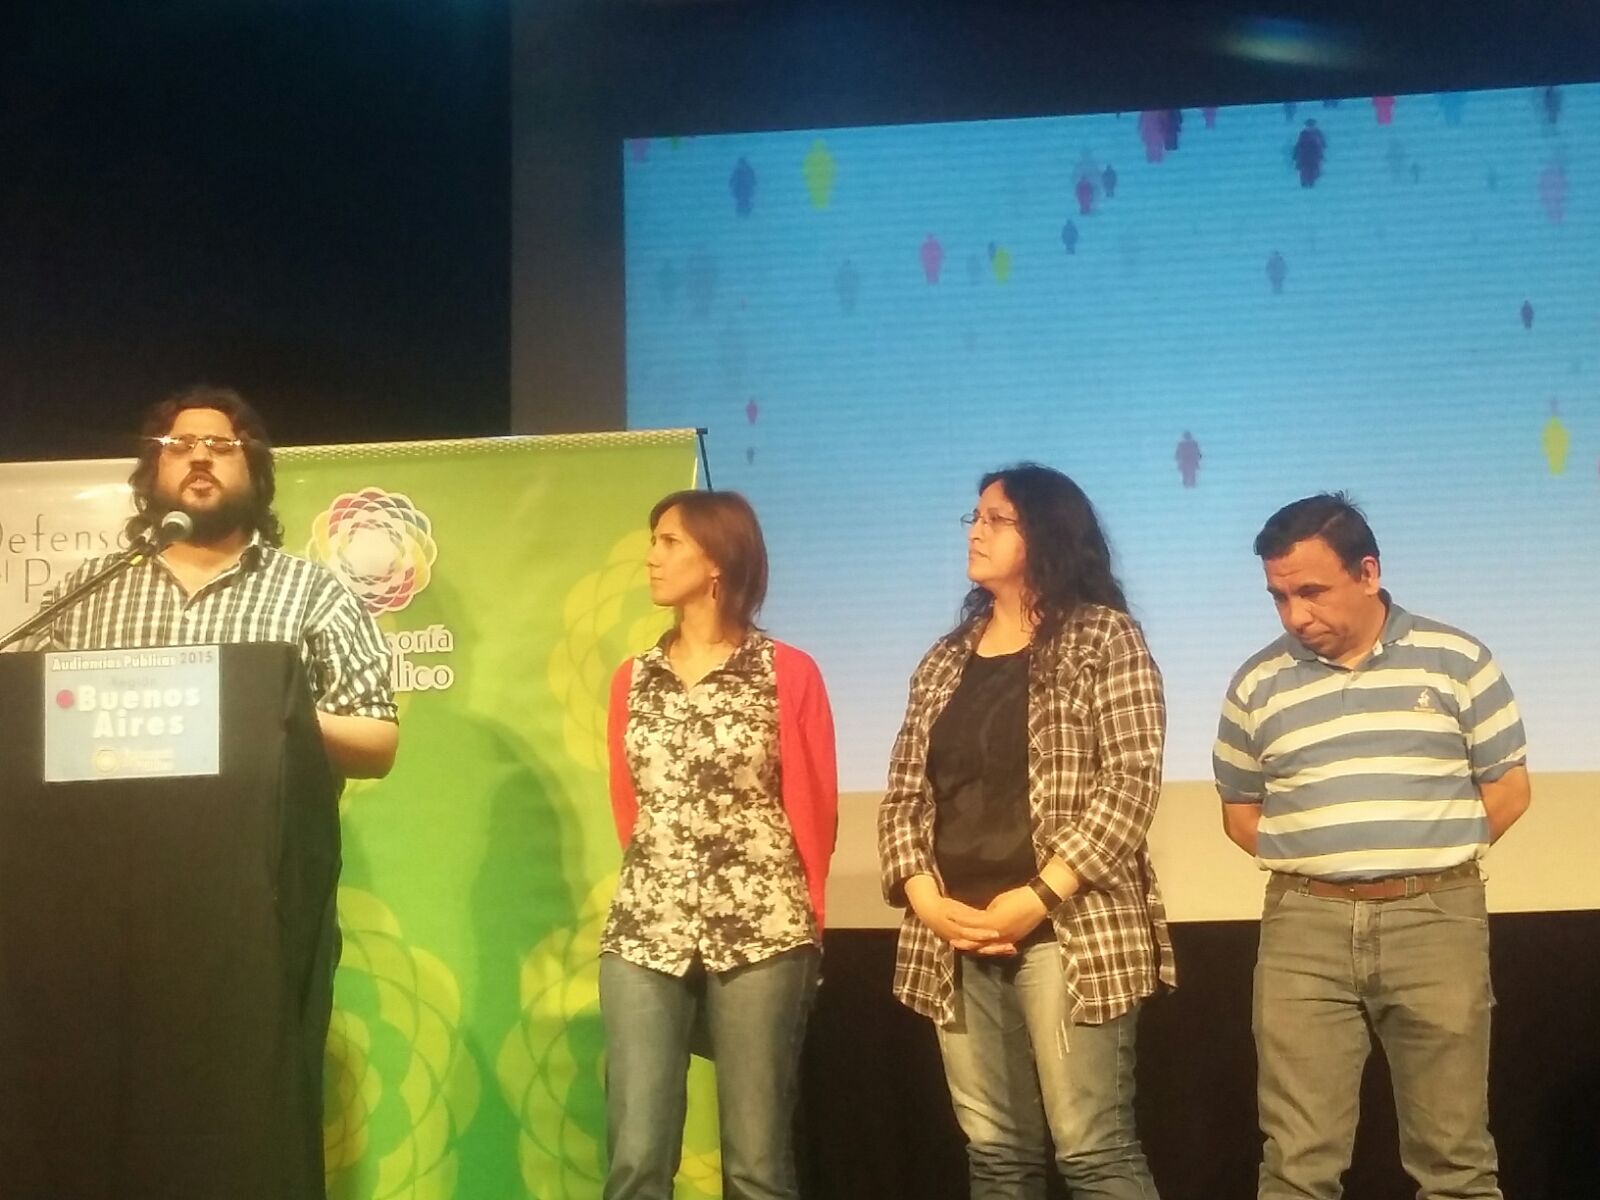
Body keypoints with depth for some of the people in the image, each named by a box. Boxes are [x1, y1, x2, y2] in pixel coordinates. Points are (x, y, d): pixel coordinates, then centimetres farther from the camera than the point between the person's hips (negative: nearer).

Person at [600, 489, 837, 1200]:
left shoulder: (789, 674, 0)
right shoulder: (632, 679, 11)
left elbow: (814, 809, 4)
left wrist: (797, 912, 9)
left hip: (762, 933, -3)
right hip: (644, 932, 3)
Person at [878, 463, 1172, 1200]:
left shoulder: (1104, 639, -1)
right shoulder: (945, 660, 16)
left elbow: (1130, 781, -10)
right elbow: (903, 793, 12)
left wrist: (1038, 897, -16)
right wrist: (925, 898, -5)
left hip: (1069, 932, -5)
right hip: (955, 940, 6)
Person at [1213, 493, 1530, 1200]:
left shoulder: (1456, 660, 2)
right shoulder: (1258, 684, 6)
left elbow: (1508, 789, 6)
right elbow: (1240, 811, 13)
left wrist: (1427, 855, 1)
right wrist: (1313, 862, 1)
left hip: (1436, 919, -1)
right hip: (1304, 928, 1)